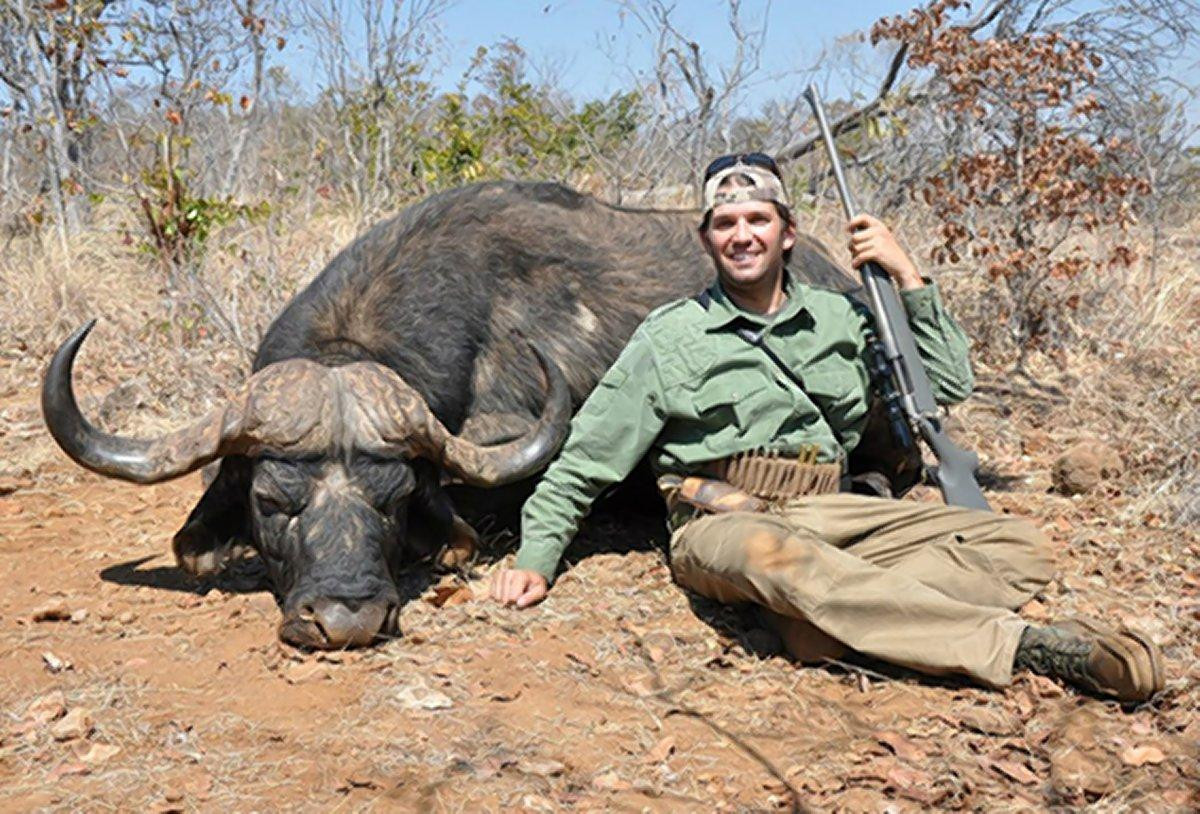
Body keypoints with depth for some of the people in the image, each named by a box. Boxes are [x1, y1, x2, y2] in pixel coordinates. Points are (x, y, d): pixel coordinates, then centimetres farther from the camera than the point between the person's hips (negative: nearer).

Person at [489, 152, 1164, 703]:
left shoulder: (838, 318, 17)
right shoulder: (671, 337, 8)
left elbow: (949, 385, 18)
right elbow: (586, 460, 9)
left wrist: (908, 277, 10)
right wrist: (536, 556, -1)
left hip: (830, 514, 4)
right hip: (724, 524, -4)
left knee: (1021, 547, -14)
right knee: (774, 553, -43)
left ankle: (825, 621, -37)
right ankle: (1021, 645, -38)